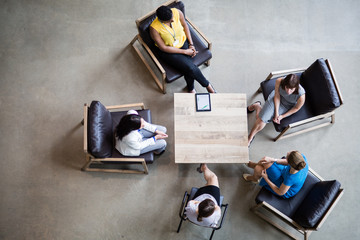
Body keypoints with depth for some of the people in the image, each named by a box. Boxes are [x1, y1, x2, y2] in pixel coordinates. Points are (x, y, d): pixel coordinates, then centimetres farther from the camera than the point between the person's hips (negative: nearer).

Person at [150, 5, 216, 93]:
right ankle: (206, 84, 6)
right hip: (169, 51, -3)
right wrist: (185, 51, -19)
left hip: (183, 42, 3)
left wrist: (191, 44, -4)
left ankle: (191, 88, 8)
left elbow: (184, 25, 1)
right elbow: (163, 48, -20)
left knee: (188, 67, -22)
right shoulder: (154, 28, -28)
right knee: (190, 67, -21)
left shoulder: (177, 12, -19)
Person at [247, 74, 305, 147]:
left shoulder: (301, 96, -37)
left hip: (287, 106, -1)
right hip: (276, 98, 1)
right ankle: (256, 106, 23)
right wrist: (276, 112, -17)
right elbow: (277, 95, -16)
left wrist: (282, 116, -9)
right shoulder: (279, 81, -34)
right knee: (261, 118, -10)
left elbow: (296, 108, -15)